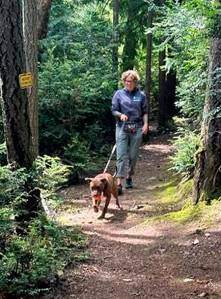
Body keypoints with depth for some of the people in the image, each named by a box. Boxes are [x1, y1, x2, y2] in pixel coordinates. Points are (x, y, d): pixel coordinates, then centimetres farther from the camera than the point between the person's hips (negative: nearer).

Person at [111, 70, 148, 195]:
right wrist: (121, 115, -16)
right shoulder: (119, 94, 4)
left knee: (133, 155, 7)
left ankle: (129, 177, 28)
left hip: (137, 128, 1)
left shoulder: (141, 95, 6)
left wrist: (145, 124, -4)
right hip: (122, 127, -1)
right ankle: (119, 183, -13)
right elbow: (114, 110, 4)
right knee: (121, 155, -9)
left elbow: (145, 111, 9)